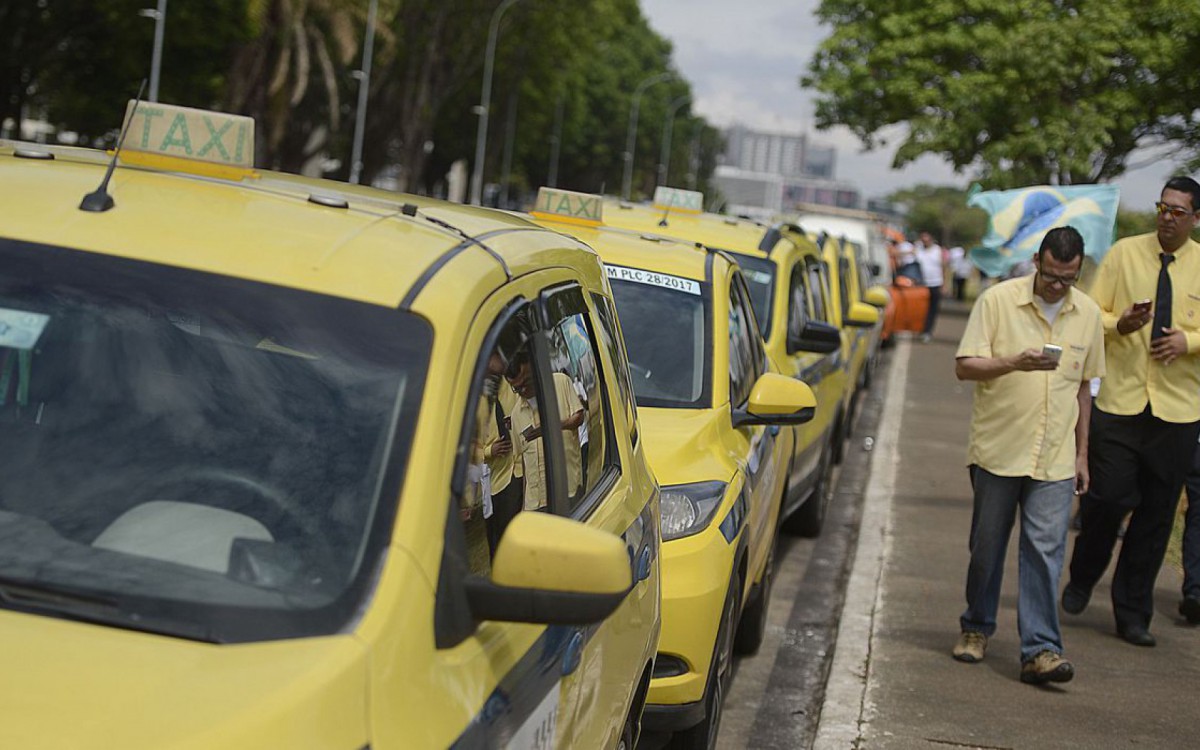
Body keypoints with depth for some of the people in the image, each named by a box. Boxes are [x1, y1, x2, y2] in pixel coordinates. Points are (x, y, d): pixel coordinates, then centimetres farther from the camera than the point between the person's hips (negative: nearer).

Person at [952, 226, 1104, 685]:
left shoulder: (1087, 314, 8)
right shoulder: (997, 300, -4)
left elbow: (1083, 386, 17)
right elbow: (964, 366, -8)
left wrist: (1081, 453, 16)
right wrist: (1014, 363, -25)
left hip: (1055, 458, 2)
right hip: (997, 451, -2)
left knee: (1045, 551, -6)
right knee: (987, 545, 9)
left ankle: (1040, 650, -7)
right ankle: (976, 627, 29)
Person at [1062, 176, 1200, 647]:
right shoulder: (1123, 254, 3)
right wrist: (1120, 324, -15)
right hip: (1120, 400, -1)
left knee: (1156, 513, 5)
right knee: (1108, 497, -8)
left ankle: (1132, 615, 16)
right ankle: (1081, 581, 21)